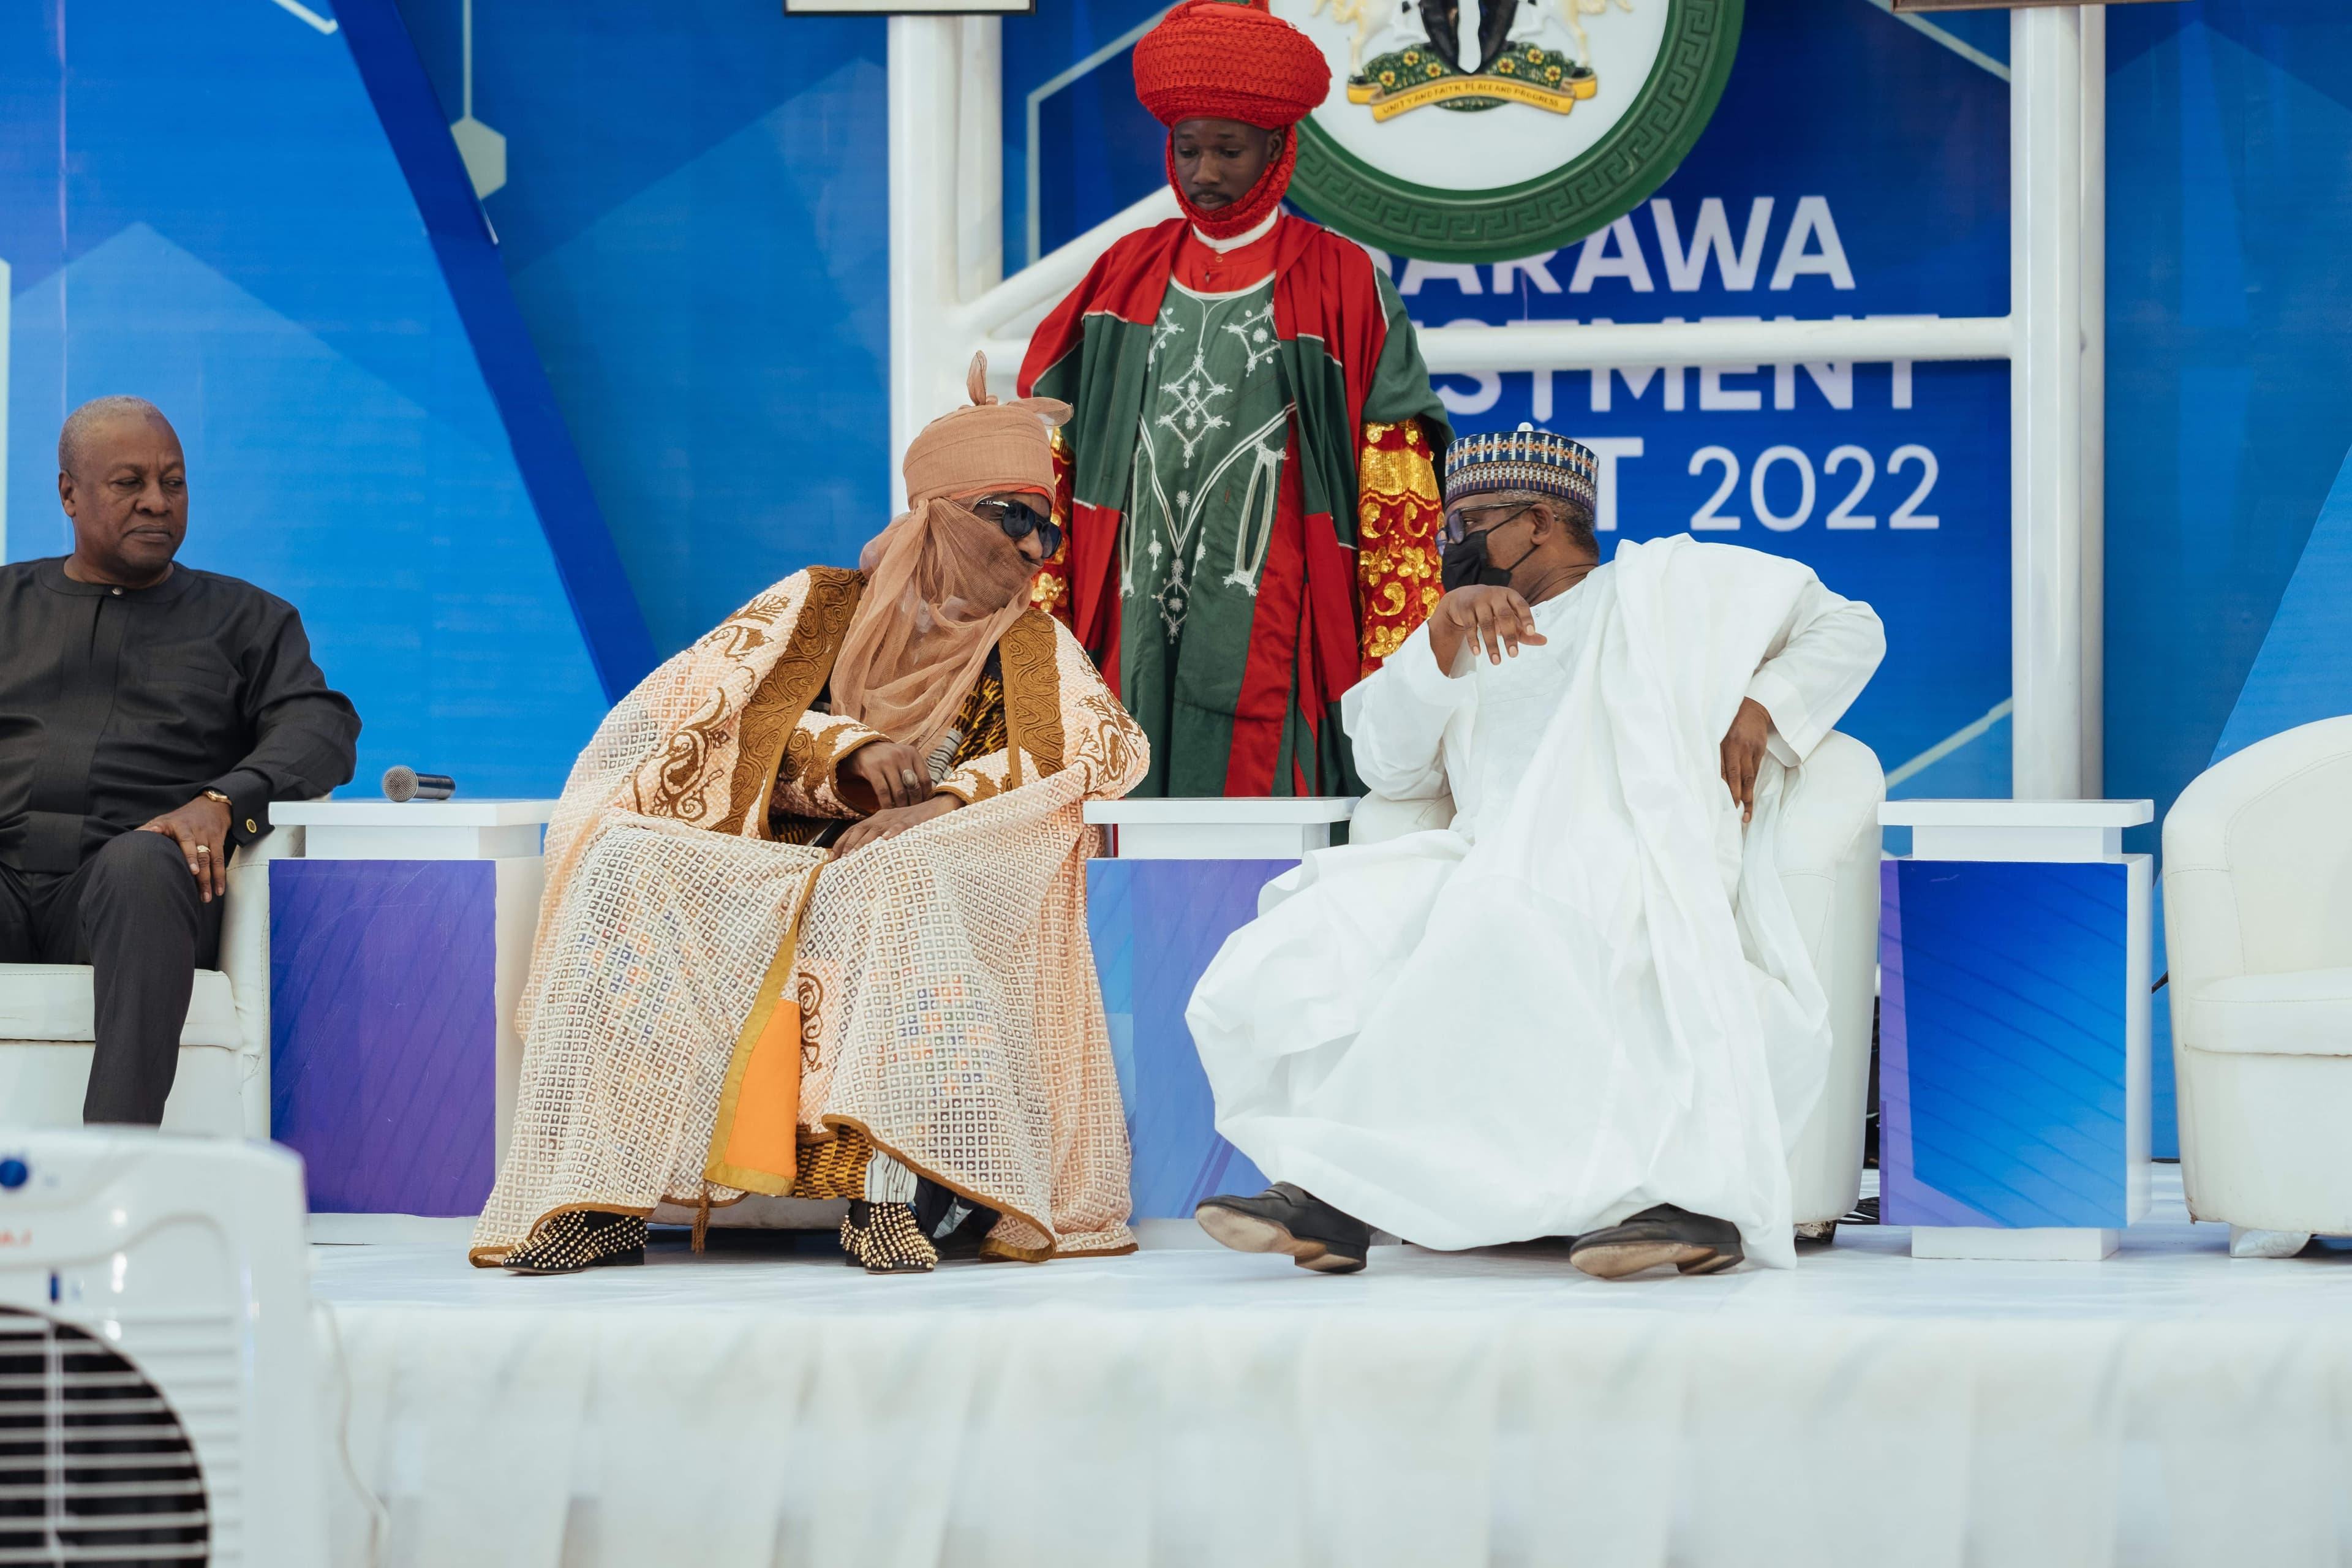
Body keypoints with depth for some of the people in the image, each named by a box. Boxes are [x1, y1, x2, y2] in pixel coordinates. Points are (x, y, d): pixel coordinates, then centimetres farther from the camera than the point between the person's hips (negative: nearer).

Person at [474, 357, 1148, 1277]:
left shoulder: (1034, 647, 17)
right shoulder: (815, 607, 15)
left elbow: (1115, 747, 0)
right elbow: (703, 703, 2)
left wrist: (936, 805, -13)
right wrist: (848, 749, -16)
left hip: (920, 877, -1)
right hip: (770, 877, 1)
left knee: (912, 878, -38)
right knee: (629, 864, -28)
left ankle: (892, 1190, -48)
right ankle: (601, 1200, -33)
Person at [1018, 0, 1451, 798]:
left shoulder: (1341, 283, 5)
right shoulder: (1127, 274, 16)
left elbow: (1395, 488, 1)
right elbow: (1048, 447, 15)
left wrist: (1395, 663, -7)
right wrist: (1041, 610, 5)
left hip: (1267, 625, -3)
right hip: (1135, 621, 3)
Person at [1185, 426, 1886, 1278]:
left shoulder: (1669, 583, 25)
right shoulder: (1472, 654, 34)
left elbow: (1847, 627, 22)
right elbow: (1388, 766, 15)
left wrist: (1762, 708, 4)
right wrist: (1442, 633, 0)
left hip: (1632, 868, -5)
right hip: (1489, 874, 5)